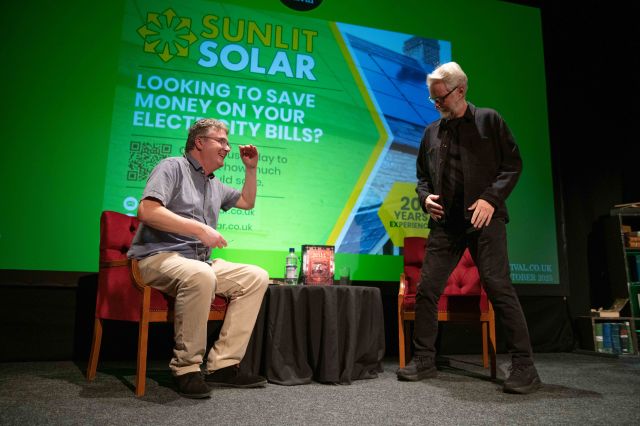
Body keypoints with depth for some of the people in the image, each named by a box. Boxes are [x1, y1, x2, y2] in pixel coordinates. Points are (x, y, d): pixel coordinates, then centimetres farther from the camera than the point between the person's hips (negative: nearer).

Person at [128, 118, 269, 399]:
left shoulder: (215, 185, 23)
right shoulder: (173, 167, -1)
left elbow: (247, 202, 38)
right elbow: (147, 211, -17)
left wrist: (251, 168, 26)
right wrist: (199, 228, -20)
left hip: (200, 261, 8)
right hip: (159, 257, -8)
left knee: (256, 277, -8)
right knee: (200, 276, -40)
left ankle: (222, 365, -12)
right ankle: (186, 369, -22)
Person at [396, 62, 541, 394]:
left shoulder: (489, 120, 6)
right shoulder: (432, 132, 17)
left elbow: (513, 164, 2)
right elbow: (422, 175, 23)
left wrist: (491, 198, -12)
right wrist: (425, 196, 1)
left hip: (484, 219, -4)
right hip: (445, 223, 4)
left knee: (499, 288, -8)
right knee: (426, 289, 1)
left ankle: (524, 367, 3)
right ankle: (424, 360, 12)